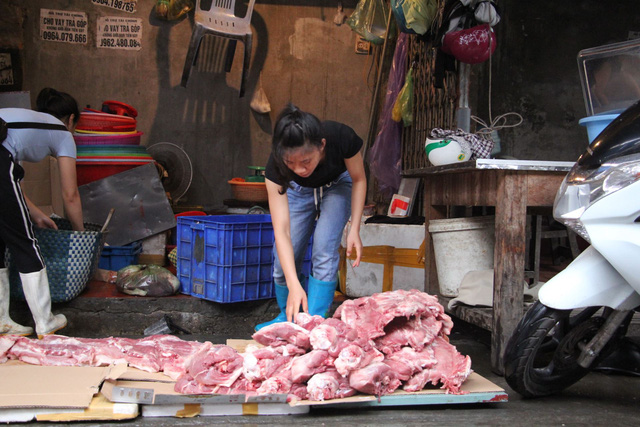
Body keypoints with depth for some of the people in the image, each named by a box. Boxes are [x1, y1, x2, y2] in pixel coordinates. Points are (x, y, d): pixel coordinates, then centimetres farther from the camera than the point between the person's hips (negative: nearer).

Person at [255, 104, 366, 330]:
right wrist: (294, 286, -49)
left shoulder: (342, 138, -39)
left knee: (324, 252, -20)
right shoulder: (276, 166, -37)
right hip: (299, 191, 1)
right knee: (284, 261, -6)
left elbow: (359, 179, -16)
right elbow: (281, 231, -39)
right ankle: (288, 317, 19)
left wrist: (354, 229, -23)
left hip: (337, 185, -1)